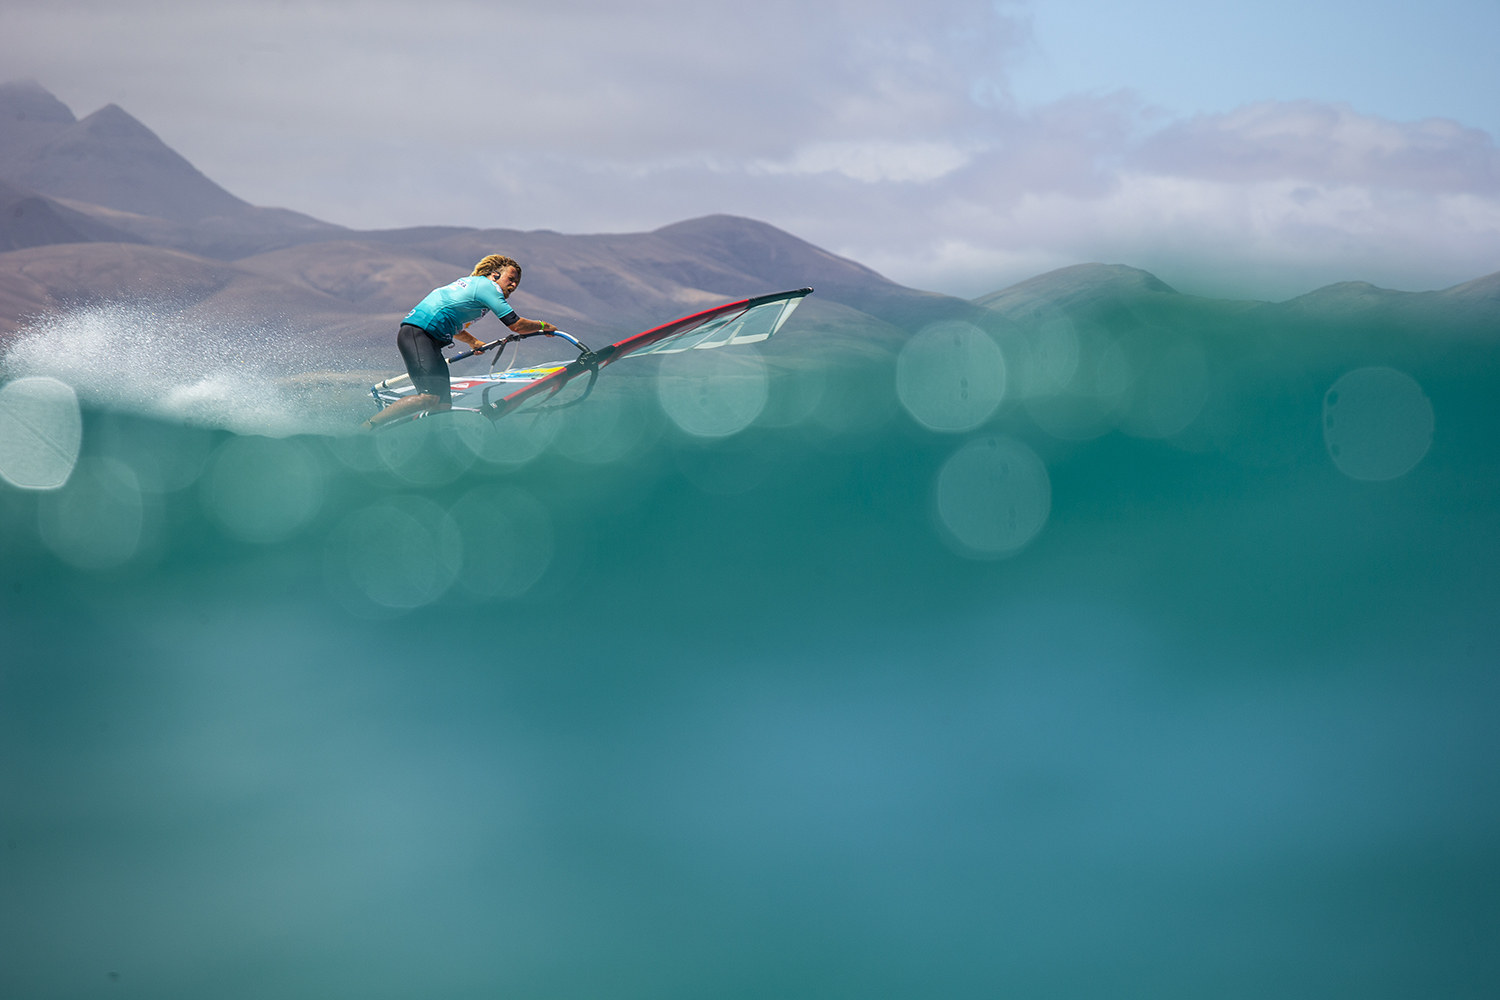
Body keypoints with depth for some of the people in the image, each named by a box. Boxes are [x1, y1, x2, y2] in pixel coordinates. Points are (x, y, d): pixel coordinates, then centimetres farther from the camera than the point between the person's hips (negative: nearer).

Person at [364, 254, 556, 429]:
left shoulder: (469, 283, 27)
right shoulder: (487, 286, 0)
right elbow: (516, 325, -2)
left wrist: (474, 342, 57)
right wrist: (543, 325, 16)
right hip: (417, 334, -10)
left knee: (444, 406, 2)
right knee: (430, 398, -25)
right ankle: (368, 427, -25)